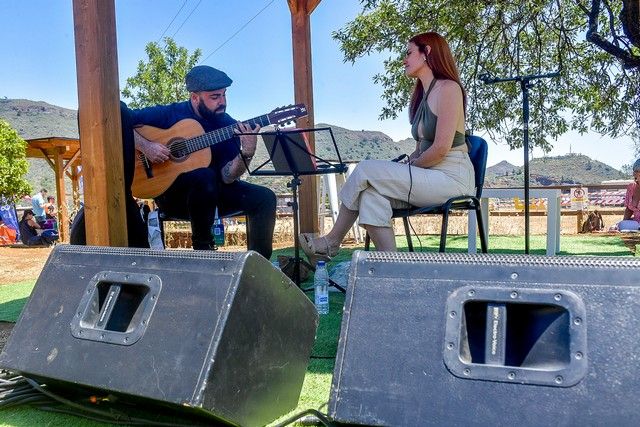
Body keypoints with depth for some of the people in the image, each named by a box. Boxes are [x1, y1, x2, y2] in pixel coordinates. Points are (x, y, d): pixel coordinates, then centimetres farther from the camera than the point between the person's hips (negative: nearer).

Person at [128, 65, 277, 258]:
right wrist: (145, 146, -21)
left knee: (265, 198, -15)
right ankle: (202, 246, -16)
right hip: (171, 193, -3)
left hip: (213, 193, 4)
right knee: (205, 176, -36)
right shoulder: (169, 114, -8)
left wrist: (246, 153, -28)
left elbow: (227, 177, -12)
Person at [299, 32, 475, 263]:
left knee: (366, 171, -15)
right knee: (371, 194, -15)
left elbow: (441, 148, -17)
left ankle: (331, 243, -3)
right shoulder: (422, 95, 20)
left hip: (452, 178, -8)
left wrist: (410, 166, -6)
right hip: (430, 178, 8)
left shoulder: (448, 88, -8)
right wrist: (404, 164, -1)